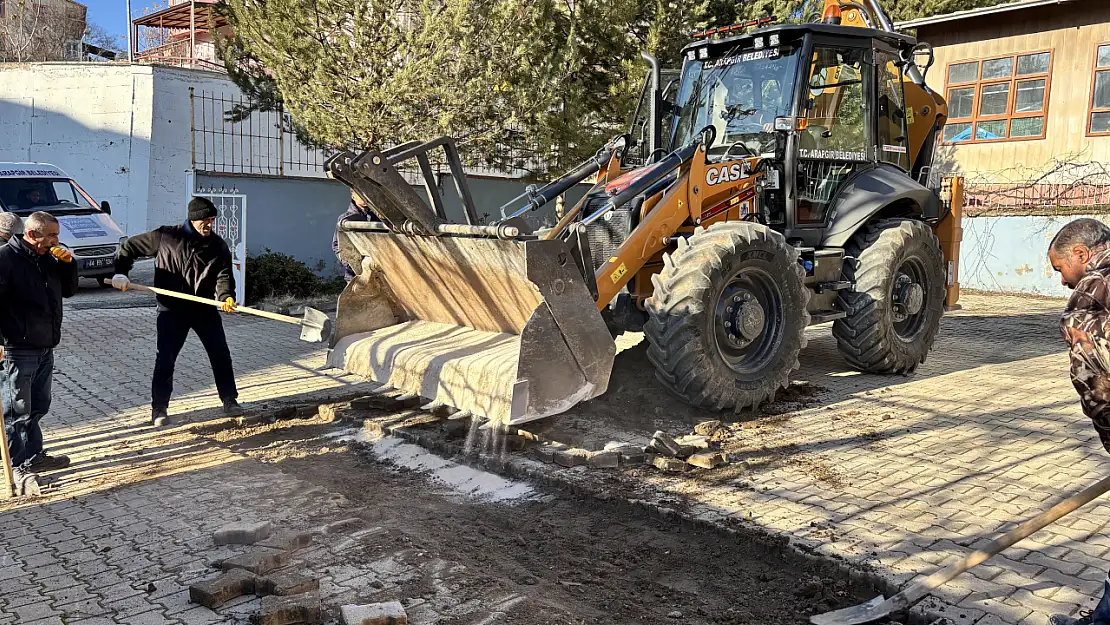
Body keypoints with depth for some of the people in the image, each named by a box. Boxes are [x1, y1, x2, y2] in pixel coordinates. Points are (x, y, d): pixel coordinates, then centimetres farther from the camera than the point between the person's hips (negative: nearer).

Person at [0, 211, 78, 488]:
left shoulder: (48, 258, 10)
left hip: (45, 348, 8)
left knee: (38, 407, 17)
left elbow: (68, 290, 17)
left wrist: (68, 263, -1)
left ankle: (35, 456, 29)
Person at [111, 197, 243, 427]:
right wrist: (120, 272, -7)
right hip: (172, 309, -2)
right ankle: (159, 408, 13)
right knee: (165, 359, 0)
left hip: (205, 309, 2)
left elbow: (224, 275, -12)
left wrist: (226, 296, -31)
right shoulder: (166, 237, -6)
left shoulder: (218, 246, 0)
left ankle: (230, 400, 20)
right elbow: (130, 247, 5)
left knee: (221, 355, 6)